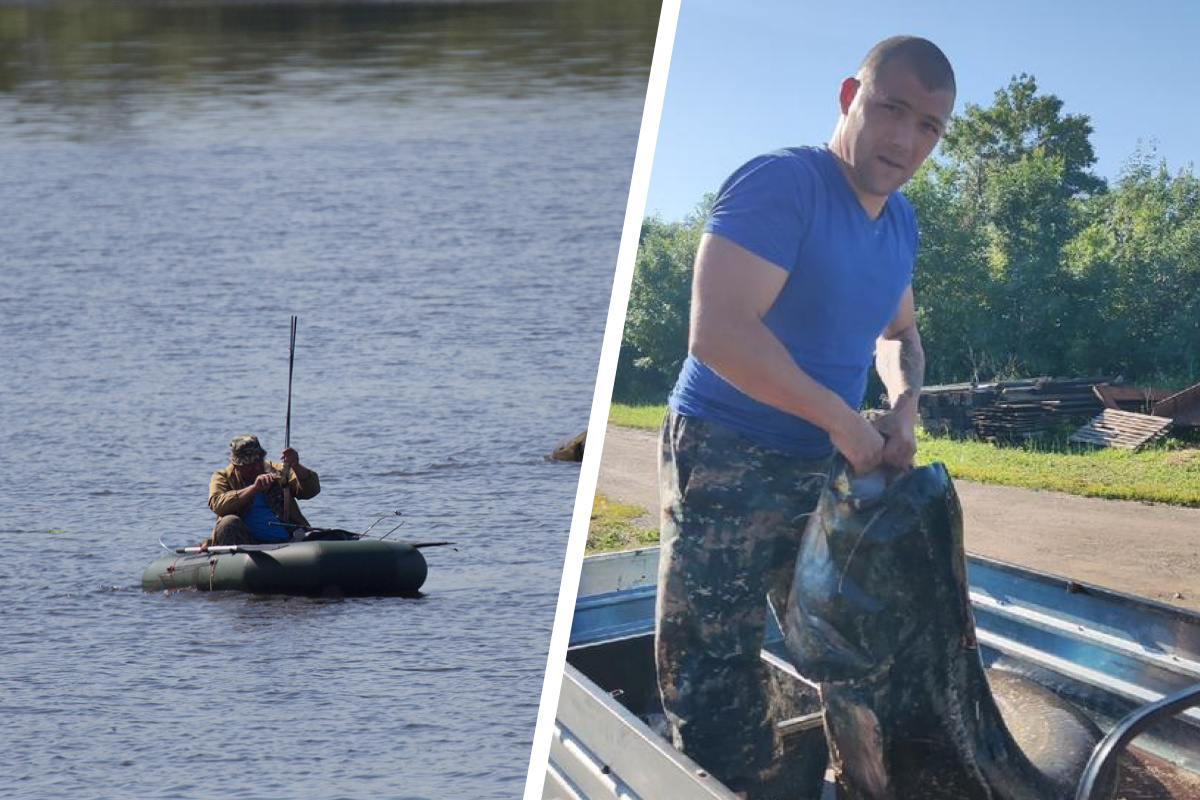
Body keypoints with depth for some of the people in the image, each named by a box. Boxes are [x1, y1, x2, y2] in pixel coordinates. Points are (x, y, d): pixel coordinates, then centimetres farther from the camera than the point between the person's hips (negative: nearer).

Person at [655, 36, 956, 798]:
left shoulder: (901, 222, 5)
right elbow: (717, 333, -30)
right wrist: (843, 420, -22)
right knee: (715, 672, -6)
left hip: (822, 468, 8)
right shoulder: (780, 183, -21)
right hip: (724, 458, -8)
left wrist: (905, 405, -2)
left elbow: (898, 333, 22)